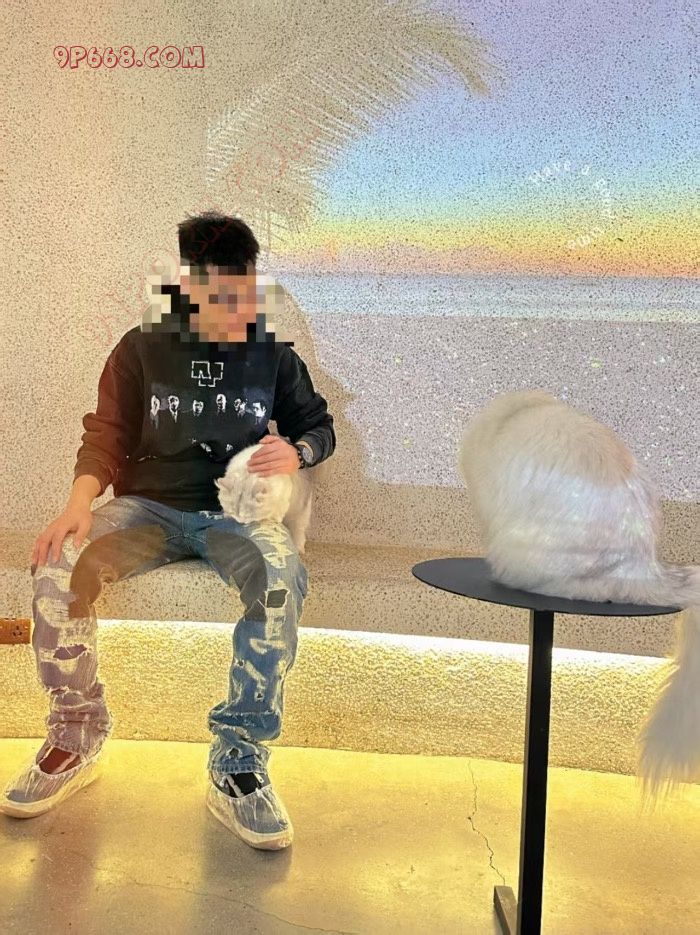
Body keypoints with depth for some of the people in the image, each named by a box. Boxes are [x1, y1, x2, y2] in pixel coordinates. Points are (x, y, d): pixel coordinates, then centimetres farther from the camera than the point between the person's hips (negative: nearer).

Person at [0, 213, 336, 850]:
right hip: (148, 508, 1)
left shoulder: (272, 355, 7)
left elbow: (320, 426, 16)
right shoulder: (143, 349, 6)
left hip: (234, 513, 0)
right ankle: (76, 738, -8)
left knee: (283, 578, -35)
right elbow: (106, 436, 3)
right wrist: (80, 504, -16)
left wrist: (297, 452, -9)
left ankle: (238, 765, -25)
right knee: (56, 564, -29)